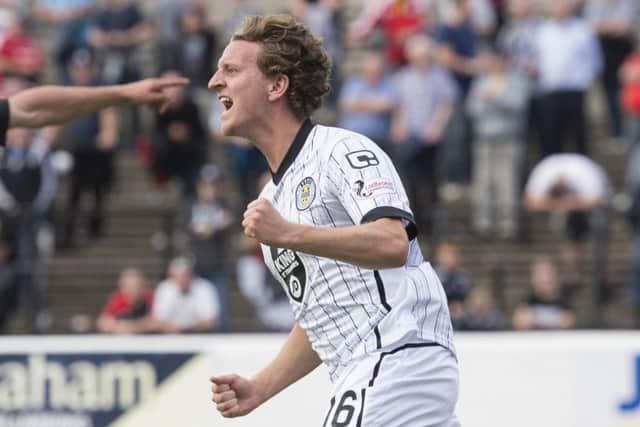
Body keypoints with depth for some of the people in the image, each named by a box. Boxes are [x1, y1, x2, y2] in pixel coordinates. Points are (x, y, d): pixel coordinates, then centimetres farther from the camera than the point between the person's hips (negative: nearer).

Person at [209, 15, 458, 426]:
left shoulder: (342, 150, -7)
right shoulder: (274, 197, 22)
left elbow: (393, 244, -24)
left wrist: (289, 235, -31)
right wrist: (258, 389, 14)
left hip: (401, 358, -10)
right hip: (364, 380, 10)